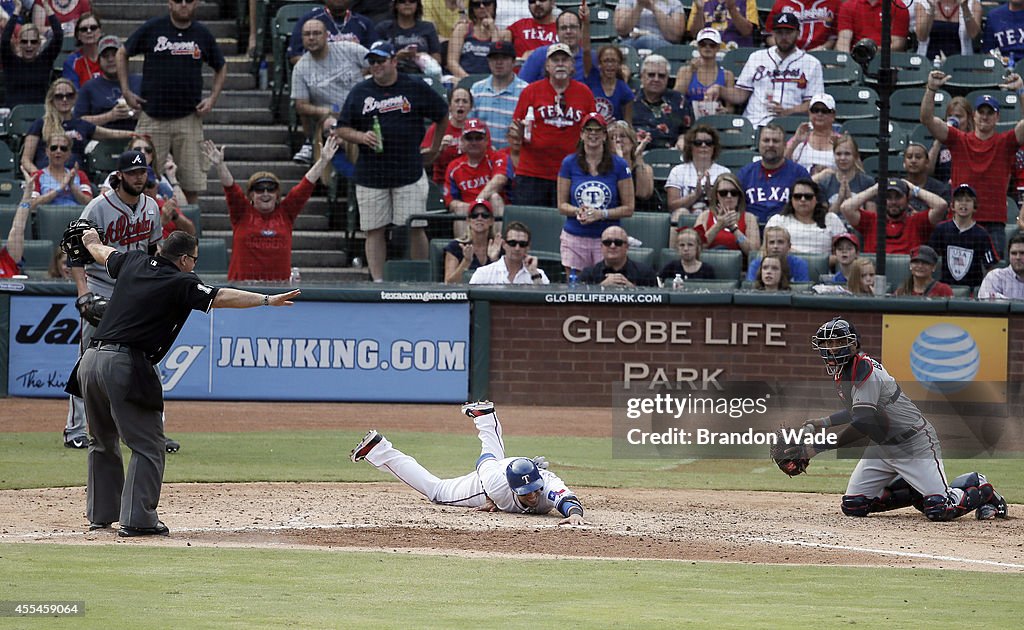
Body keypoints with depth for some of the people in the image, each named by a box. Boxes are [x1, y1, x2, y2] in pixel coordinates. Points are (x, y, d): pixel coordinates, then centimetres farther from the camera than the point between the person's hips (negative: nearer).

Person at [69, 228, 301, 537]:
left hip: (91, 359, 8)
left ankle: (101, 514, 25)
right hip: (124, 364, -8)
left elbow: (104, 254, 37)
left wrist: (92, 242, 60)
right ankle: (137, 519, -9)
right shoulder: (179, 283, -4)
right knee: (148, 445, -2)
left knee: (103, 441, 22)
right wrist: (267, 300, -10)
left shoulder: (134, 263, 16)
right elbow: (221, 297, -12)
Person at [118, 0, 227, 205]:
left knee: (192, 180, 0)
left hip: (189, 118, 1)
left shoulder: (202, 34, 7)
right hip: (152, 117, -1)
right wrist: (126, 91, 4)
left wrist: (212, 99, 7)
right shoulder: (151, 29, 2)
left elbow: (220, 67, 21)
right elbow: (122, 54, 12)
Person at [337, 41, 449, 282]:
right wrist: (361, 137, -10)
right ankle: (378, 282, 5)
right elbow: (342, 129, 10)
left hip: (409, 171, -2)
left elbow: (443, 115, 16)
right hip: (370, 174, 2)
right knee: (374, 230, 1)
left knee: (415, 228, -4)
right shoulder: (360, 92, 9)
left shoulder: (416, 88, 4)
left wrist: (435, 147, 14)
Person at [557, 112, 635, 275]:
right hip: (575, 236, 1)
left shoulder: (618, 165, 1)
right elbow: (562, 205, 9)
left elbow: (628, 208, 3)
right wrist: (578, 211, -12)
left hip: (607, 237, -1)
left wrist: (601, 214, -12)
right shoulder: (570, 163, 5)